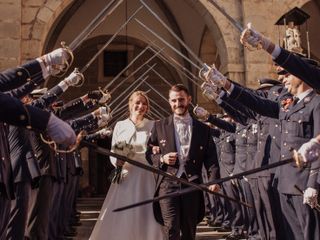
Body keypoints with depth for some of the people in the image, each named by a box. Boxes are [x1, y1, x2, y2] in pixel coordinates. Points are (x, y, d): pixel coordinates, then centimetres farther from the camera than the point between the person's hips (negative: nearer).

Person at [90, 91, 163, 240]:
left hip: (146, 178, -1)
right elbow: (112, 154, 8)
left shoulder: (153, 126, 5)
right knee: (118, 220, -1)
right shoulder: (120, 126, 8)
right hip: (125, 178, 1)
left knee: (146, 219, -3)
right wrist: (117, 161, -13)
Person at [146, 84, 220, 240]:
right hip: (167, 183, -1)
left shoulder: (203, 129, 11)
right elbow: (149, 153, 12)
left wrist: (213, 180, -12)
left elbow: (211, 158, 4)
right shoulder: (160, 126, 10)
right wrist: (162, 158, -9)